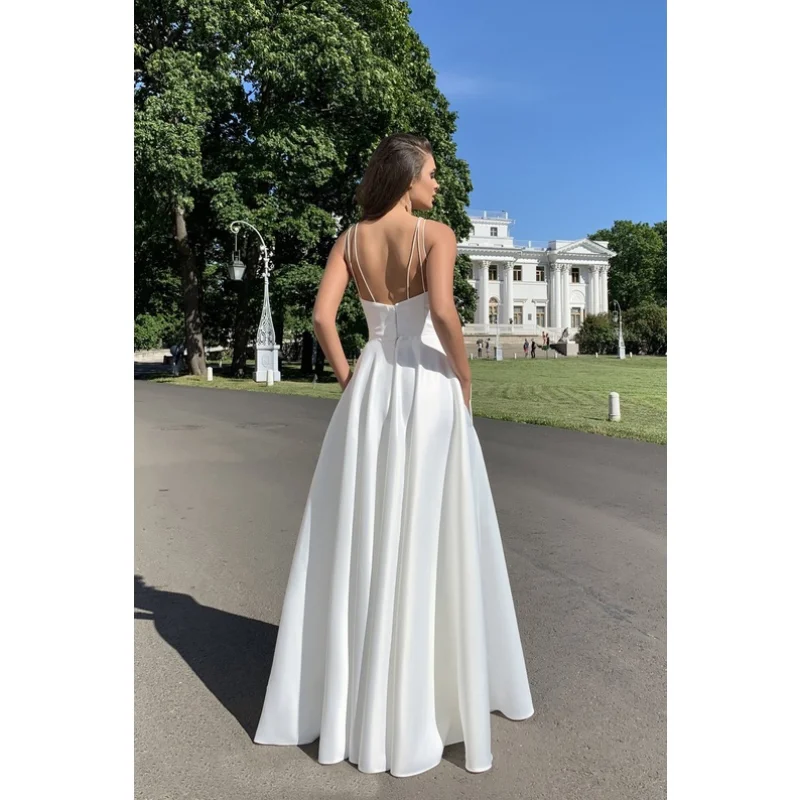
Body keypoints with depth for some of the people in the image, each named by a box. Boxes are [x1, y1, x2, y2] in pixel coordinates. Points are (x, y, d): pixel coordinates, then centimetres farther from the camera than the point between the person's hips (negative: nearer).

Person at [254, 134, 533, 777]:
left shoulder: (352, 238, 8)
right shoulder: (436, 234, -5)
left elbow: (322, 316, 0)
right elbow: (443, 311, -21)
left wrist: (347, 379, 10)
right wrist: (465, 378, -8)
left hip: (371, 386, 4)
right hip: (427, 386, -4)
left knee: (359, 537, 11)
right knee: (429, 538, 5)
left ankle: (346, 694, 25)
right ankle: (431, 693, 19)